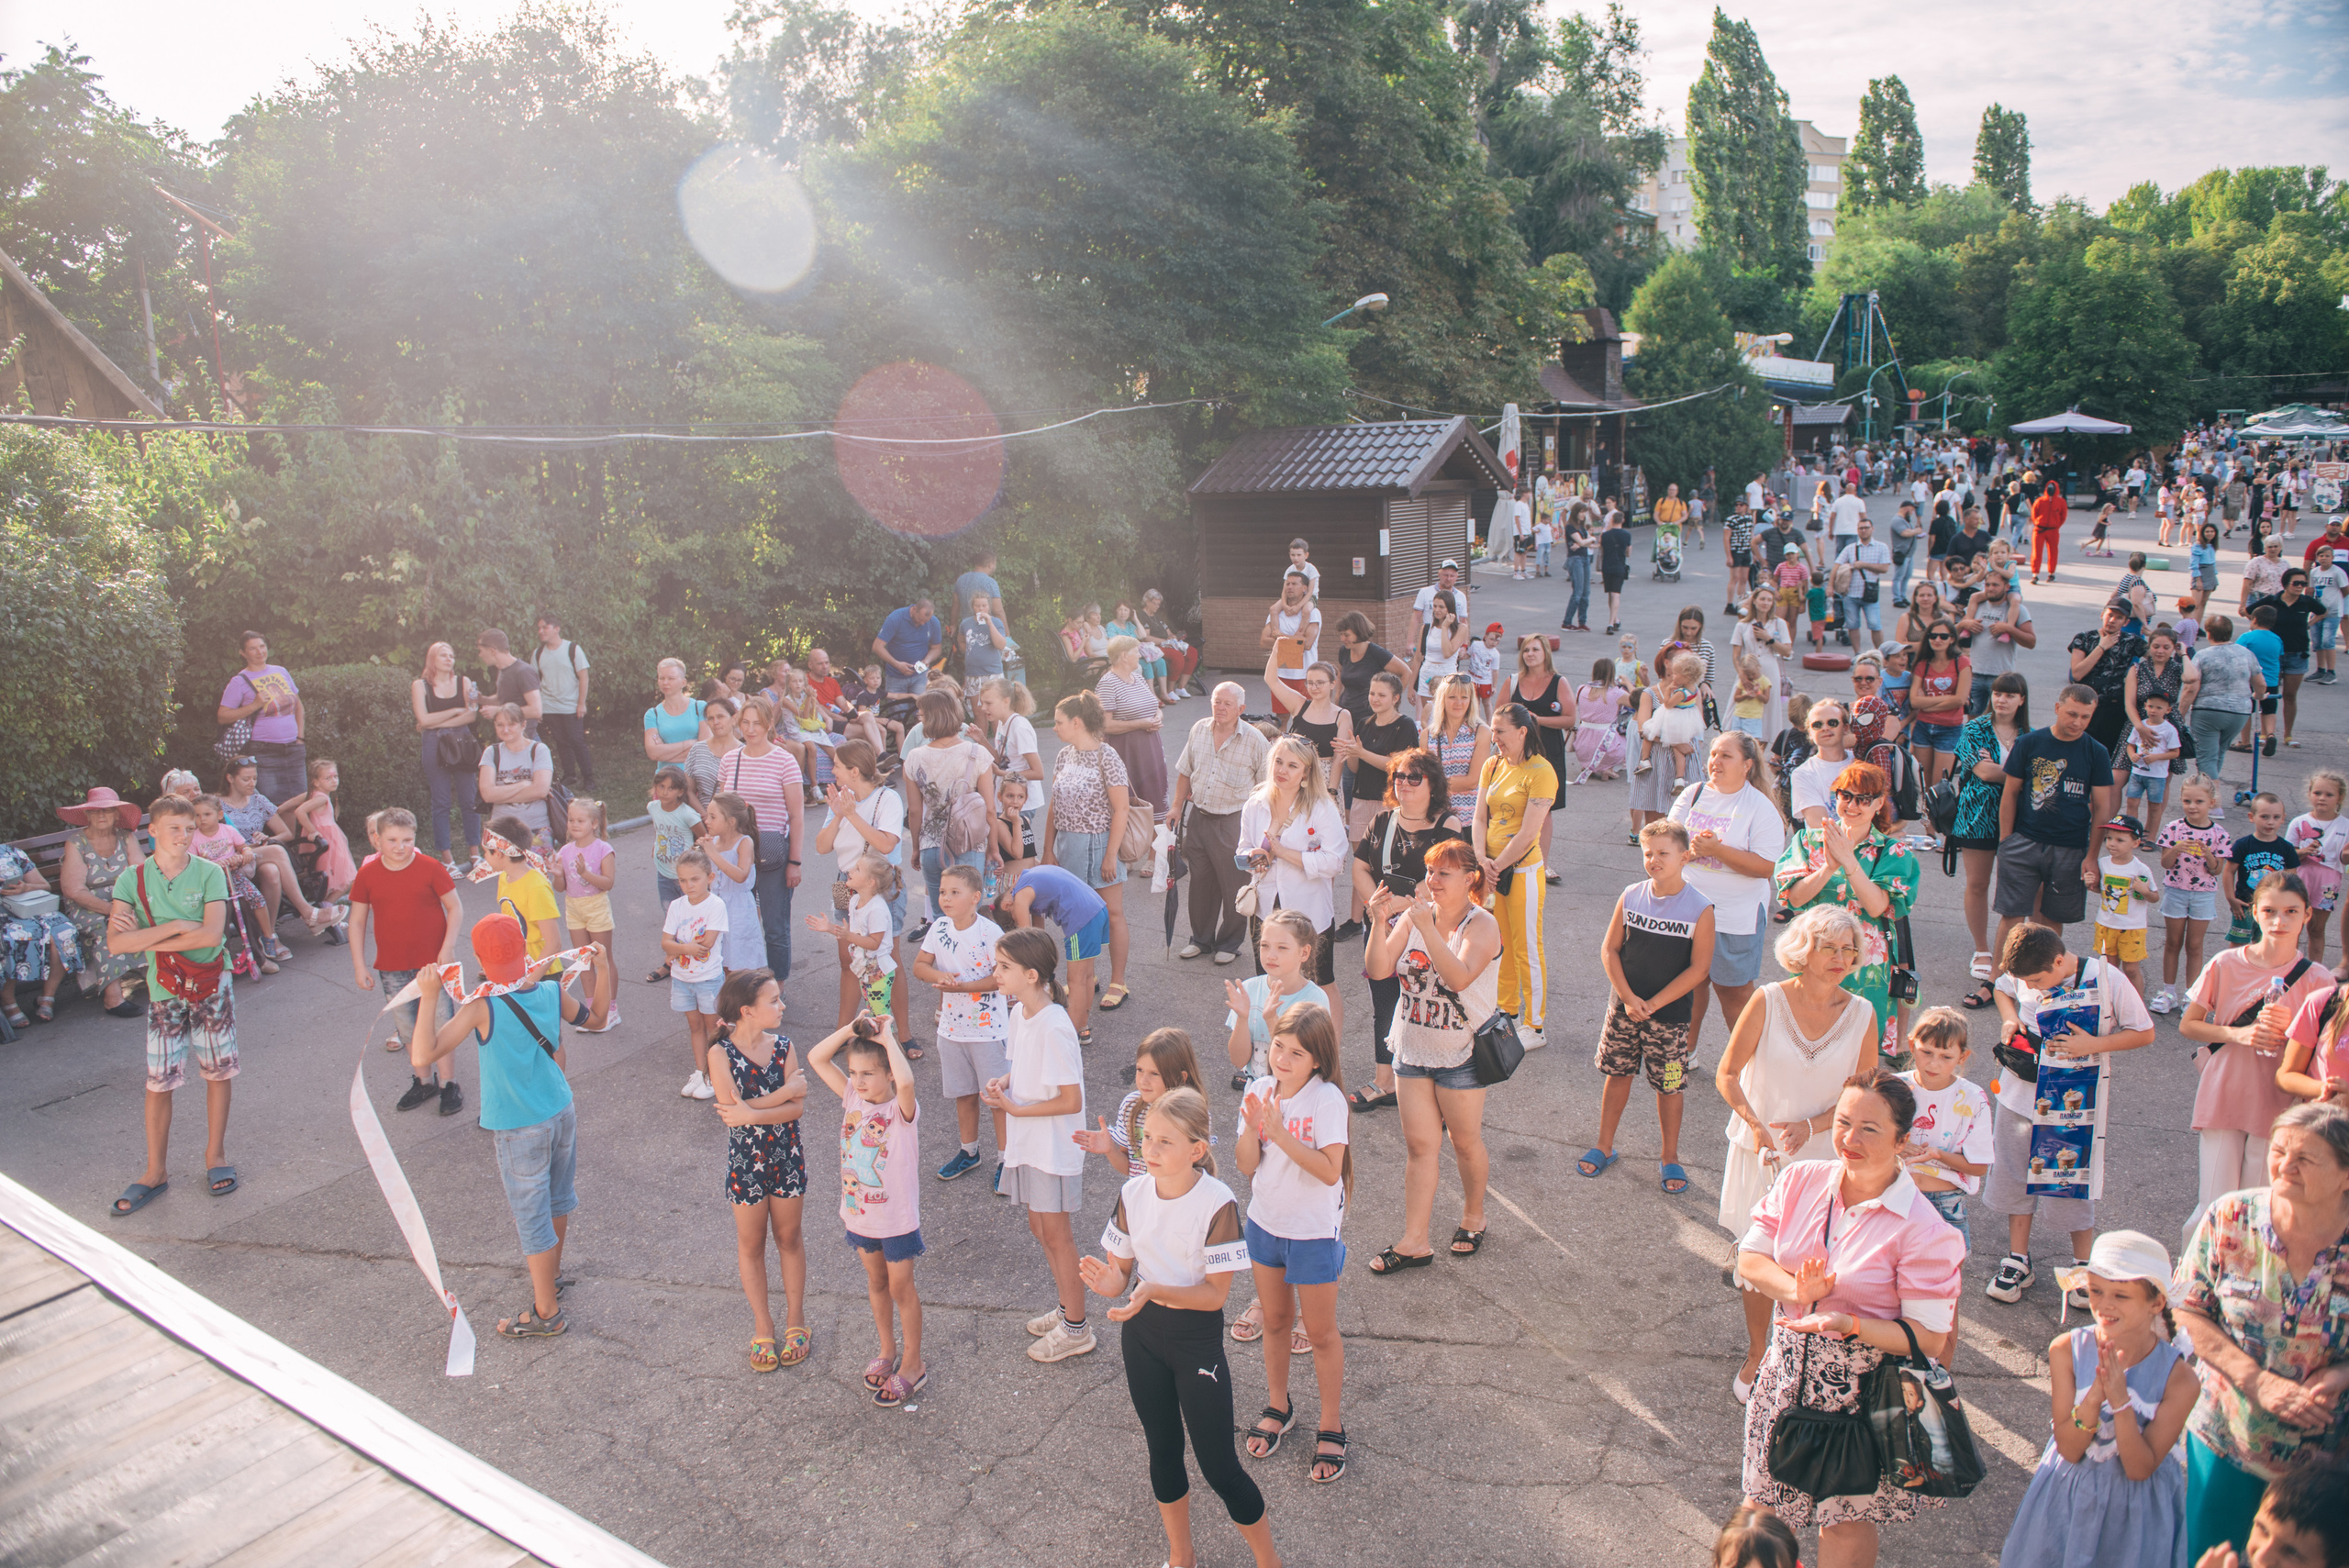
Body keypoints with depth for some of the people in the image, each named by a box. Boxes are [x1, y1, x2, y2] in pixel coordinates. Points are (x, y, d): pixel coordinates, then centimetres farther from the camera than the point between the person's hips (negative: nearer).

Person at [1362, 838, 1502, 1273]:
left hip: (1460, 1054, -4)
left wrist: (1427, 925, -38)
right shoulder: (1413, 916, -2)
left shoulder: (1482, 925, -15)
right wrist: (1380, 923, -25)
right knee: (1419, 1145, 7)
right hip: (1413, 1049, 4)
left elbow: (1459, 977, -31)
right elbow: (1378, 970, -10)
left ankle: (1473, 1217, 37)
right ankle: (1414, 1241, 13)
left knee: (1465, 1143, 12)